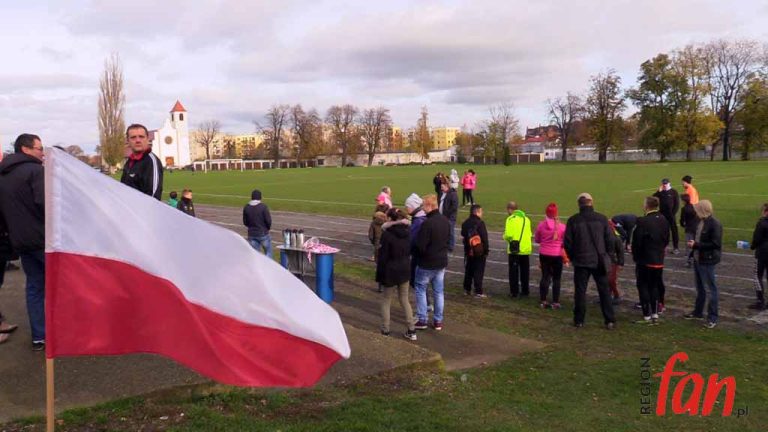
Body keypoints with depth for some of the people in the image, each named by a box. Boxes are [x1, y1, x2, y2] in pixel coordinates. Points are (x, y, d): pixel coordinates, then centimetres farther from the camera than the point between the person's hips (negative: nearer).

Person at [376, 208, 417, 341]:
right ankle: (411, 330, 16)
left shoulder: (387, 235, -19)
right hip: (405, 269, 5)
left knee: (386, 301, 12)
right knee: (404, 300, 16)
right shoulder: (407, 231, -3)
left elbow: (383, 257, -16)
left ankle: (385, 330, 18)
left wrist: (379, 274, -5)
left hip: (391, 271, -5)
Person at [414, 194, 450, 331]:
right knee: (438, 291, 14)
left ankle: (422, 320, 11)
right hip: (442, 261, 7)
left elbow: (420, 246, -21)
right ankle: (438, 321, 19)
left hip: (427, 263, -7)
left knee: (420, 290, 10)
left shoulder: (427, 223, -24)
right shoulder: (445, 221, 1)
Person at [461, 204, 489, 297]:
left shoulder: (465, 223, 6)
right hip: (479, 252, -6)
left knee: (468, 271, 16)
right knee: (478, 272, -2)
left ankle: (467, 289, 23)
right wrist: (486, 250, -9)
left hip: (468, 251, 6)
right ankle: (478, 292, -2)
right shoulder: (480, 223, -16)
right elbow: (484, 238, -16)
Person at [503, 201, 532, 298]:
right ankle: (525, 291, 21)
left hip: (514, 249, -5)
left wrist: (505, 237, 2)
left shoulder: (510, 219, -11)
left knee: (513, 271, 4)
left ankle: (514, 292, 6)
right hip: (526, 249, 6)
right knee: (525, 271, 15)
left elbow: (508, 235, -18)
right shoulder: (526, 219, 10)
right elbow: (529, 234, 9)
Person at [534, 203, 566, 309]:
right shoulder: (562, 226, -10)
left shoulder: (541, 225, -5)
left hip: (544, 254, 2)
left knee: (545, 277, 12)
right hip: (557, 255, -2)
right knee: (556, 279, 7)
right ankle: (555, 302, 8)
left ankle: (543, 301, 14)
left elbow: (536, 240, 6)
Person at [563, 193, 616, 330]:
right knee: (604, 291, 8)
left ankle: (579, 320, 11)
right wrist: (604, 255, 14)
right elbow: (609, 240, 0)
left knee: (580, 291, 7)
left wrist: (572, 257, 11)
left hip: (581, 261, -1)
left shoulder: (573, 220, -6)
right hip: (599, 261, 1)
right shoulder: (602, 219, -4)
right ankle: (610, 320, 8)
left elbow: (567, 242, -3)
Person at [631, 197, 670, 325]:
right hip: (659, 260, 6)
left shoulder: (642, 221, -19)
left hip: (645, 260, -6)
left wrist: (635, 256, -1)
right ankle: (655, 315, 19)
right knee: (654, 286, 16)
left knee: (643, 287, 3)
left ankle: (647, 317, 5)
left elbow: (637, 241, -15)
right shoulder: (663, 220, 2)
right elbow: (666, 239, 9)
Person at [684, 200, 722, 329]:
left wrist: (696, 245, -21)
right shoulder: (701, 222, 7)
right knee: (700, 288, 21)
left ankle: (712, 318, 7)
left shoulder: (715, 224, -19)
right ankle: (698, 311, 34)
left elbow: (715, 244, -23)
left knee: (710, 289, 0)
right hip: (698, 259, 9)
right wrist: (694, 244, 0)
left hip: (707, 261, -9)